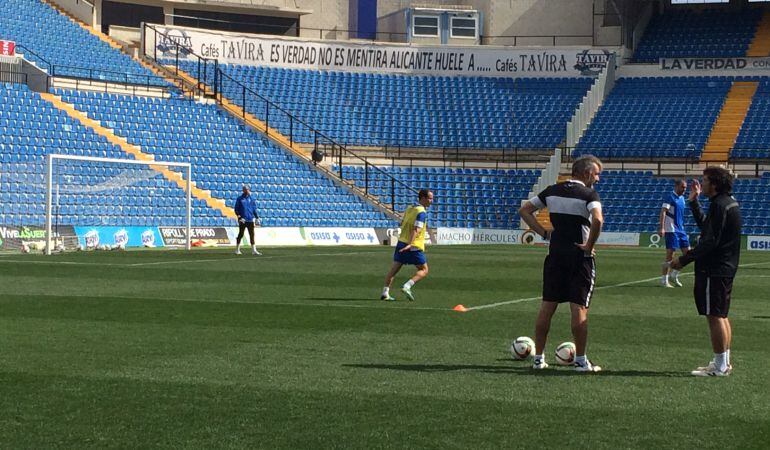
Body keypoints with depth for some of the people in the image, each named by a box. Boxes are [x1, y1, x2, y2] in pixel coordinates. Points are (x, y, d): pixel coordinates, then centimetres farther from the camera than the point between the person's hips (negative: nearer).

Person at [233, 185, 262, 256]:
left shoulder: (251, 199, 11)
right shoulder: (239, 199, 1)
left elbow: (254, 209, 15)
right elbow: (236, 209, -1)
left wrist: (257, 217, 7)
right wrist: (239, 217, -14)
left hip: (250, 220, 3)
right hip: (243, 220, -3)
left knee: (252, 234, -2)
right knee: (241, 234, 2)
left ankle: (254, 250, -3)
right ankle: (237, 249, 14)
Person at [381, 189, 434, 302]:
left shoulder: (409, 208, 12)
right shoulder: (422, 212, -13)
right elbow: (416, 229, -23)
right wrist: (410, 244, -32)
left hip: (401, 242, 7)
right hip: (414, 246, -7)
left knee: (394, 269, 10)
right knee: (424, 270, 3)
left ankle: (385, 293, 4)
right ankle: (407, 286, -14)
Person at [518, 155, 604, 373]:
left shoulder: (552, 191, 8)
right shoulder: (589, 194, -10)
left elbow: (524, 210, 9)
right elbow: (597, 220, -28)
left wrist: (544, 233, 6)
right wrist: (589, 246, -15)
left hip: (555, 255, 5)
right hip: (580, 257, -5)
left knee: (547, 306, 9)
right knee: (579, 308, -1)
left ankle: (538, 357, 13)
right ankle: (581, 361, 2)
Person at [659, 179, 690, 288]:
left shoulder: (682, 198, 15)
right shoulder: (670, 197, -11)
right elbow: (663, 212, -19)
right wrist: (662, 228, -27)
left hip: (681, 229, 8)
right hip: (671, 230, -8)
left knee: (687, 252, 5)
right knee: (670, 255, -6)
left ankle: (674, 275, 16)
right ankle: (664, 280, 3)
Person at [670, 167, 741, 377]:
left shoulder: (719, 205, -18)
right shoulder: (729, 202, 14)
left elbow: (710, 241, -22)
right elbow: (705, 225, 25)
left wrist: (684, 260, -18)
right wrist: (694, 202, 21)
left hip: (714, 270, -11)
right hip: (726, 267, 11)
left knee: (715, 316, -6)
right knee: (721, 316, 16)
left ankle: (720, 367, -3)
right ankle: (724, 362, 22)